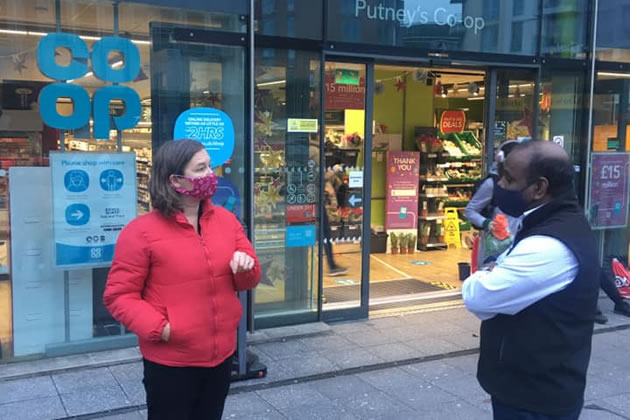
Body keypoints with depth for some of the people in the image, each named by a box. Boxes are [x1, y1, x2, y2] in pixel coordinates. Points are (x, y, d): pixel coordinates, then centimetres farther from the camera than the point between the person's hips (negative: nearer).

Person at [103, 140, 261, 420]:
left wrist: (246, 268, -13)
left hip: (221, 354, 5)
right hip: (170, 362, -5)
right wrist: (159, 328, -23)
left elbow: (249, 280, 10)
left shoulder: (226, 219, 3)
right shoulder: (141, 231, -14)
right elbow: (119, 296, -12)